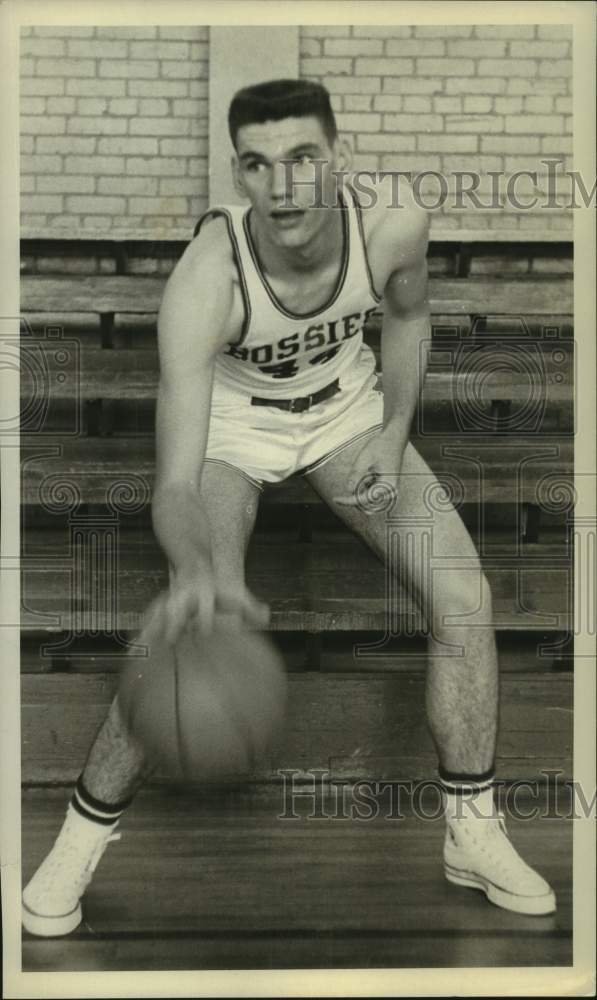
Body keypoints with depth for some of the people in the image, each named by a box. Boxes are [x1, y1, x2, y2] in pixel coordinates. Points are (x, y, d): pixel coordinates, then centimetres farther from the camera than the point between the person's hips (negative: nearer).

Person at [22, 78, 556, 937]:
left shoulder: (393, 223, -25)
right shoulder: (204, 280, -35)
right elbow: (176, 485, -40)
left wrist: (395, 430, -10)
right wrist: (197, 570, -62)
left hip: (347, 408, 4)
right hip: (231, 421, -3)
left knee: (464, 597, -8)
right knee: (195, 634, -21)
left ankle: (473, 831, 13)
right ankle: (84, 833, 7)